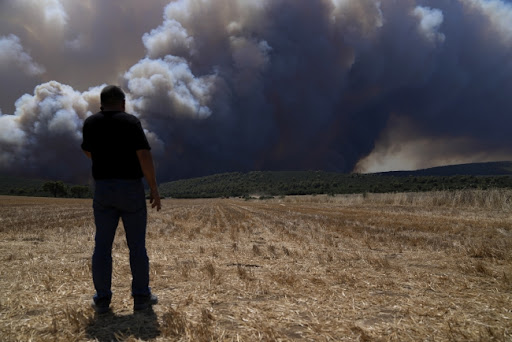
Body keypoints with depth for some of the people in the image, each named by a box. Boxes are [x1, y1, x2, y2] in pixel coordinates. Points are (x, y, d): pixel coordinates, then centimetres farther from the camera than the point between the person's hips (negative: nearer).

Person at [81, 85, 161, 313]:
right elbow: (144, 157, -16)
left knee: (102, 245, 8)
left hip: (103, 189, 3)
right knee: (137, 245, 6)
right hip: (131, 189, -3)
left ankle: (102, 299, 13)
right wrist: (154, 189, -11)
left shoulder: (90, 123, 5)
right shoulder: (131, 122, -8)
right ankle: (141, 296, 13)